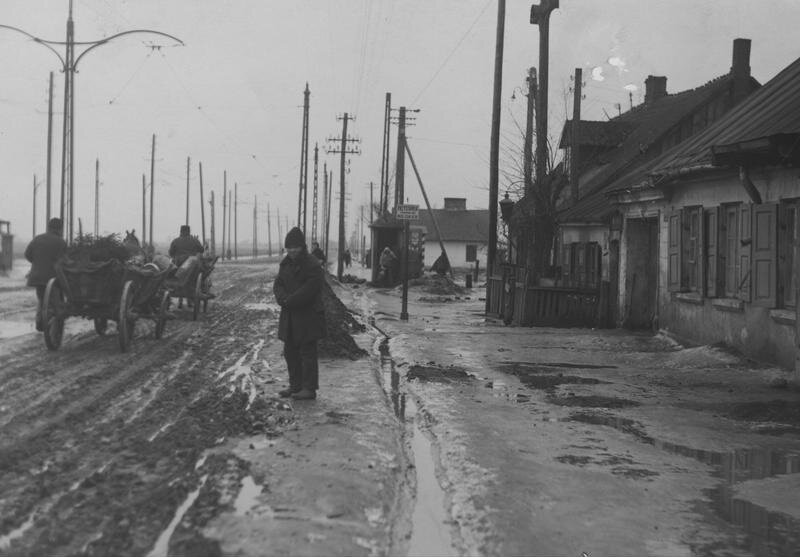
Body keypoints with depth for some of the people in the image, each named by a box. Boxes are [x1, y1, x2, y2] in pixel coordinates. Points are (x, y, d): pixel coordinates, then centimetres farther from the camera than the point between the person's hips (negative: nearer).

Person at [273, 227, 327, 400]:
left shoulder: (313, 266, -13)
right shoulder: (286, 264, 11)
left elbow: (308, 291, -20)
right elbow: (278, 284, 5)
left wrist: (289, 302, -17)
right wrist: (283, 300, -15)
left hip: (308, 316, -8)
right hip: (289, 318, 8)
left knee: (307, 353, -4)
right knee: (290, 352, 12)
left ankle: (309, 389, 1)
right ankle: (295, 386, 22)